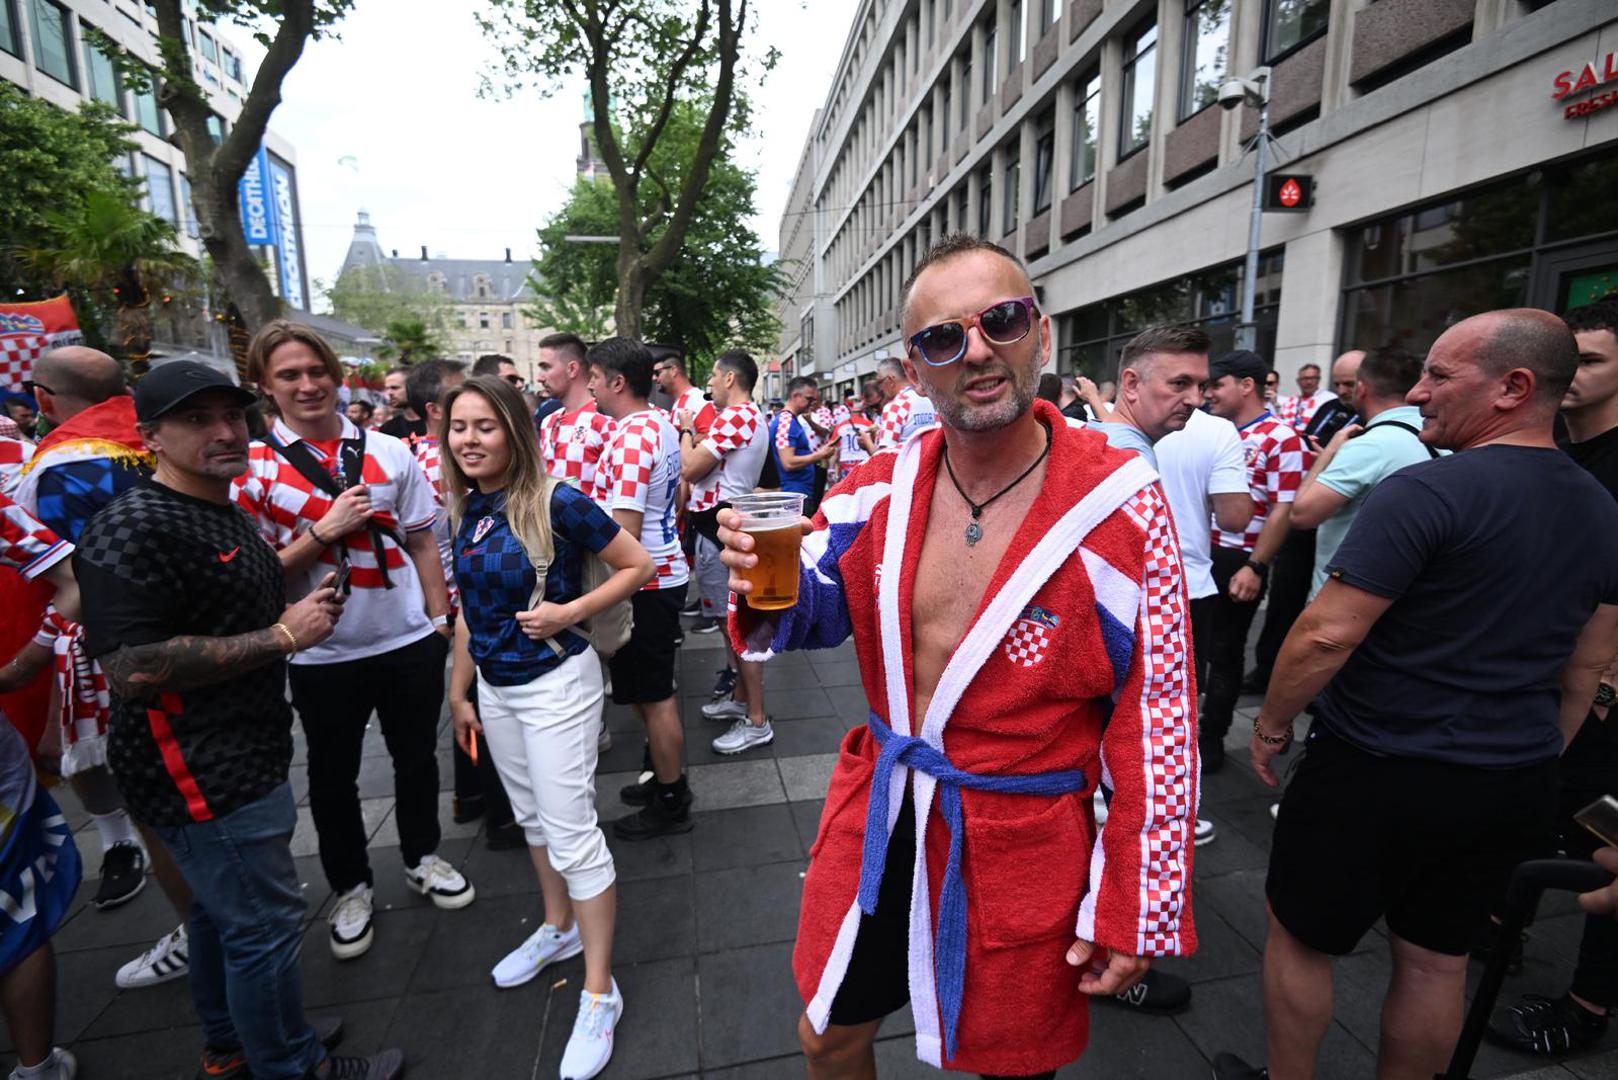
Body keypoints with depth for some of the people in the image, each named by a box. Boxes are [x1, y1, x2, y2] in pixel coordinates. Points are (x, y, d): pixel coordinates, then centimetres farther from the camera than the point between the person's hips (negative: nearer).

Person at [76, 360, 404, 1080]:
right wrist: (282, 635, -24)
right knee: (265, 924, 4)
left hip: (239, 761, 10)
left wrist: (305, 607, 10)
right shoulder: (132, 529, -21)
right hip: (201, 775, -10)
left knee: (222, 912, 25)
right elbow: (131, 667, -29)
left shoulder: (230, 513, 12)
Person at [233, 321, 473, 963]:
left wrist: (440, 618, 2)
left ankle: (422, 857, 40)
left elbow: (421, 543, 5)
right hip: (324, 653, -1)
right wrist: (323, 530, -20)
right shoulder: (252, 469, -6)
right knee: (332, 775, 15)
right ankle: (351, 886, 38)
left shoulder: (388, 452, 1)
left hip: (409, 640, 2)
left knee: (416, 756, 17)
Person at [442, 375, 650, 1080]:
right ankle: (559, 928, 45)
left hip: (555, 682, -7)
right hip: (494, 686, 7)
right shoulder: (465, 510, 2)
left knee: (571, 831, -1)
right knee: (531, 817, 22)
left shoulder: (554, 502, -18)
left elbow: (638, 565, -13)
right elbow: (469, 611, 11)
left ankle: (599, 994, 16)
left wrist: (570, 611, -23)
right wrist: (458, 693, 15)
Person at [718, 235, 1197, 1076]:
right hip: (875, 822, 4)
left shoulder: (1121, 507, -17)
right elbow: (816, 612, 6)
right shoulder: (881, 490, -6)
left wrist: (1136, 912, -6)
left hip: (1022, 851, -3)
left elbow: (1157, 723, -11)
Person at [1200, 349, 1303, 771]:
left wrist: (1255, 567, -17)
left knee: (1224, 652, 7)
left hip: (1238, 562, -6)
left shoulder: (1281, 439, -10)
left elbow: (1284, 510, -13)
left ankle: (1212, 737, 22)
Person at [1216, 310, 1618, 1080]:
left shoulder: (1430, 490, -20)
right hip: (1513, 789, 7)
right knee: (1436, 960, 21)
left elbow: (1327, 633, -23)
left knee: (1300, 938, 13)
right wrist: (1534, 759, 23)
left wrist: (1272, 723, -9)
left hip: (1378, 773, -7)